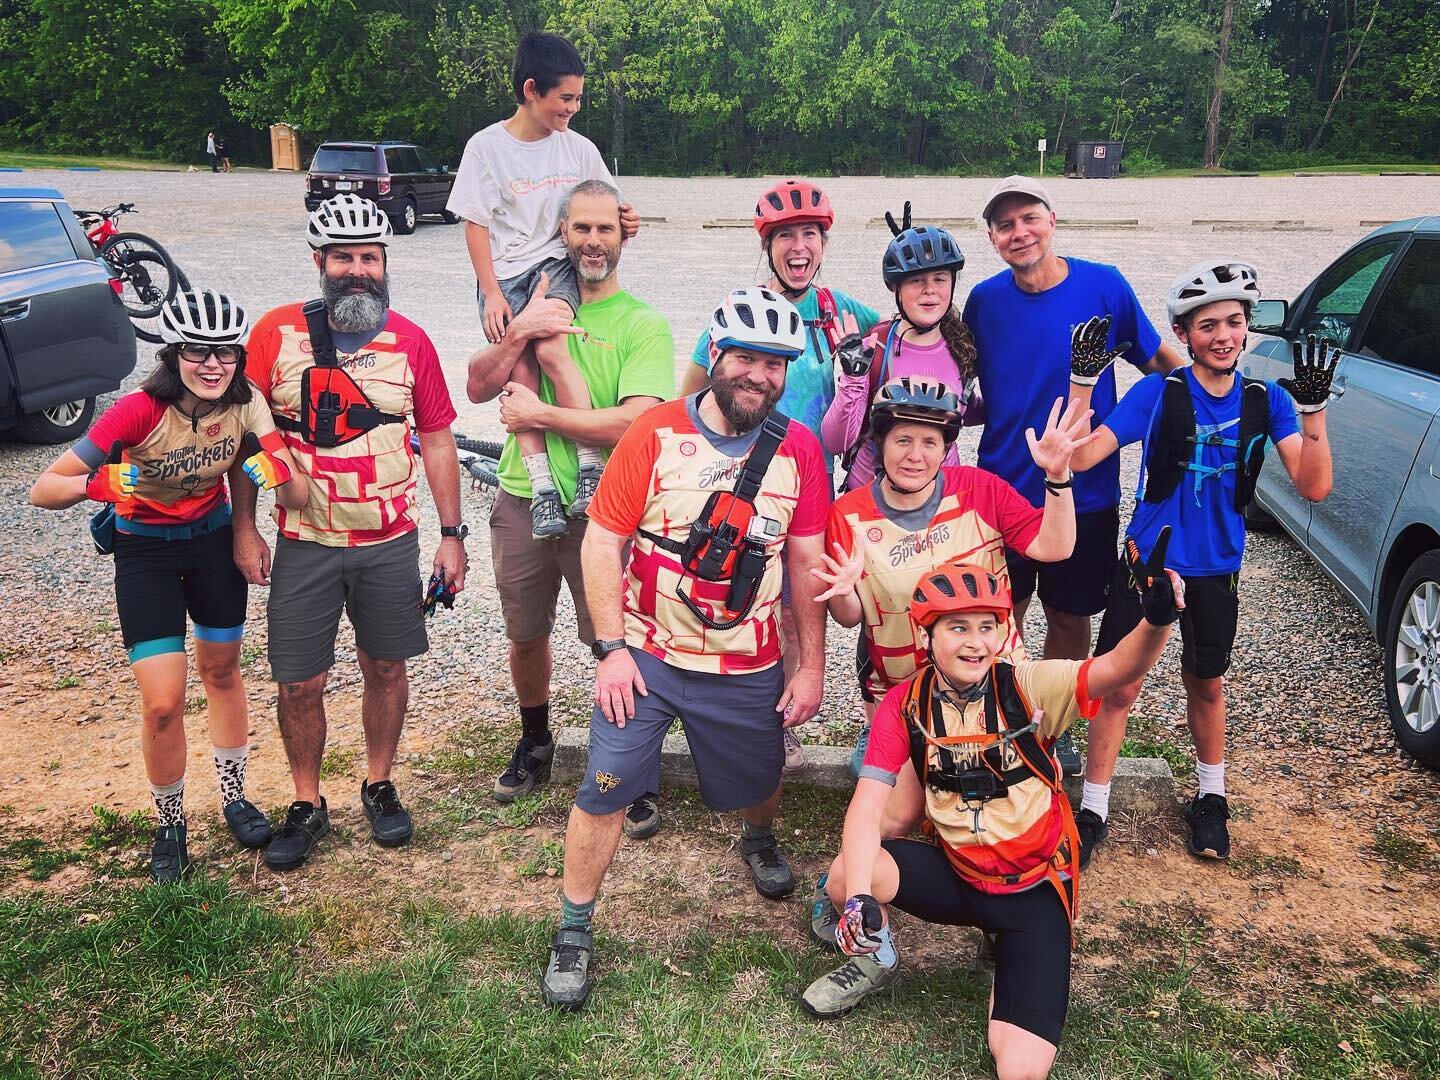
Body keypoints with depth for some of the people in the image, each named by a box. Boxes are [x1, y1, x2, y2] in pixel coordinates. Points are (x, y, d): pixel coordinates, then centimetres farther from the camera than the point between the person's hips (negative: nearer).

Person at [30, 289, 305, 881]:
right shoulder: (141, 410, -27)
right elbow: (43, 489, -24)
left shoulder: (245, 403, -17)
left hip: (213, 541, 3)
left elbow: (297, 500, -16)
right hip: (145, 550, -3)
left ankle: (234, 798, 35)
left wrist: (276, 467, -37)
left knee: (221, 672, 15)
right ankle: (169, 825, 16)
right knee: (163, 703, -8)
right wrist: (98, 484, -44)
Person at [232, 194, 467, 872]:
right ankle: (307, 805, 26)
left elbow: (437, 441, 4)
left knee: (385, 668, 12)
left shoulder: (410, 341, -2)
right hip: (304, 543, -1)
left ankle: (379, 787, 33)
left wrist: (452, 534, 2)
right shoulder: (277, 332, -5)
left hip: (391, 542, 1)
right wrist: (245, 529, -2)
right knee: (299, 684, 5)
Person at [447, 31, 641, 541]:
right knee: (521, 376, -17)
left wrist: (624, 224, -10)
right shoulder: (486, 147, -2)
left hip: (555, 264, 0)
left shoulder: (579, 148, 4)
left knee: (550, 350, -28)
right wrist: (492, 294, -10)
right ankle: (542, 489, -16)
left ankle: (591, 468, -23)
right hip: (505, 274, 0)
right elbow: (476, 226, -1)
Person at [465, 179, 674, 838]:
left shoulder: (643, 324, -7)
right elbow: (478, 388, 1)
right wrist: (519, 334, -16)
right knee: (526, 635, 18)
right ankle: (535, 744, 43)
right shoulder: (535, 304, 8)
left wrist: (540, 416, -16)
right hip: (521, 504, 4)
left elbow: (637, 421, -21)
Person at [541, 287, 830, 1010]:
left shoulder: (798, 449, -5)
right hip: (645, 657, -2)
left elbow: (806, 563, 1)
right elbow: (602, 542, -8)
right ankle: (573, 933, 19)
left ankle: (758, 841, 56)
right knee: (604, 792, -3)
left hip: (747, 667, 2)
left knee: (759, 784, 19)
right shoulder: (656, 432, -11)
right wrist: (611, 649, -13)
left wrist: (812, 667, 2)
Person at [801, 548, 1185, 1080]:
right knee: (845, 874, -26)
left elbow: (1117, 668, -32)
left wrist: (1156, 619, -54)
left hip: (1035, 888, -2)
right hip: (955, 872, 2)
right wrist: (857, 896, -33)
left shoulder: (1028, 688, -15)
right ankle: (876, 959, 10)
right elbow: (868, 804, -16)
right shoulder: (905, 705, -9)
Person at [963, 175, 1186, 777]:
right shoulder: (985, 300, -3)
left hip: (1086, 493, 0)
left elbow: (1157, 361, 3)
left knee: (1071, 618, 14)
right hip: (1005, 488, 0)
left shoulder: (1104, 286, -8)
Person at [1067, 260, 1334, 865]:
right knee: (1119, 687, 0)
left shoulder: (1267, 400, -5)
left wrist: (1313, 408, -25)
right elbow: (1081, 457, -21)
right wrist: (1083, 379, -30)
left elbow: (1313, 487, -14)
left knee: (1206, 684, 19)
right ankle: (1093, 810, 14)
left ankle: (1210, 798, 39)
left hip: (1215, 570, 3)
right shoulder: (1157, 393, -12)